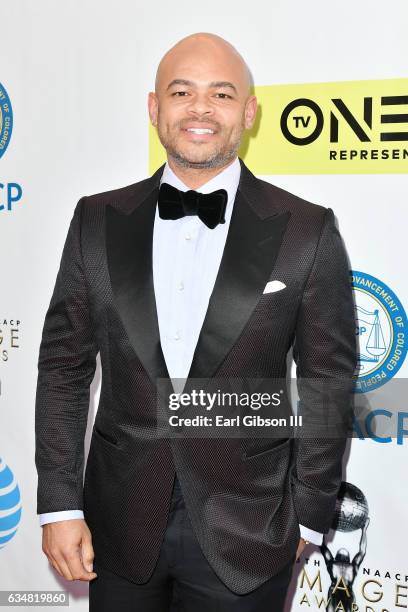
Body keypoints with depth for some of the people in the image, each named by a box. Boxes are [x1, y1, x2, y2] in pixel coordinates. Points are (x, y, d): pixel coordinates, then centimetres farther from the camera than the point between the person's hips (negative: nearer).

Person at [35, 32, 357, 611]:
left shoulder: (307, 232, -7)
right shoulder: (98, 220, -1)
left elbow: (327, 383, -2)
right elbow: (64, 365, 1)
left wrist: (307, 518, 1)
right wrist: (59, 504, -2)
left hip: (245, 538, -2)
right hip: (120, 527, 2)